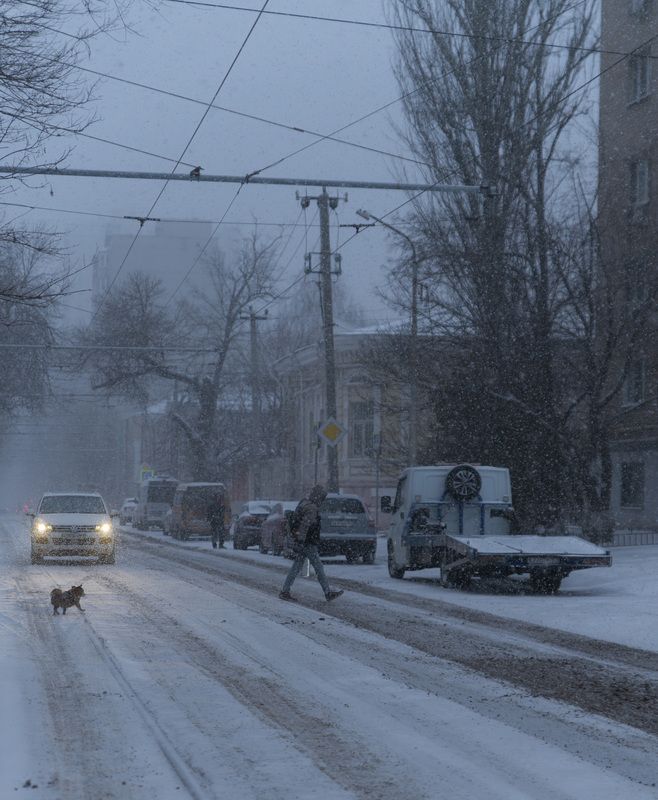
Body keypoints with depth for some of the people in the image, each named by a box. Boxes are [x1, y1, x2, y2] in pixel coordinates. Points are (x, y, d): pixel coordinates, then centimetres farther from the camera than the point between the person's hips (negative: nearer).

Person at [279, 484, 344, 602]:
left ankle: (285, 591, 9)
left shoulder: (303, 503, 13)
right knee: (319, 568, 0)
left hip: (303, 543, 9)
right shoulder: (311, 508, -19)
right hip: (308, 544, -9)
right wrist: (300, 542, -28)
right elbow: (304, 526, -26)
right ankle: (328, 592, 7)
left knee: (296, 567, 10)